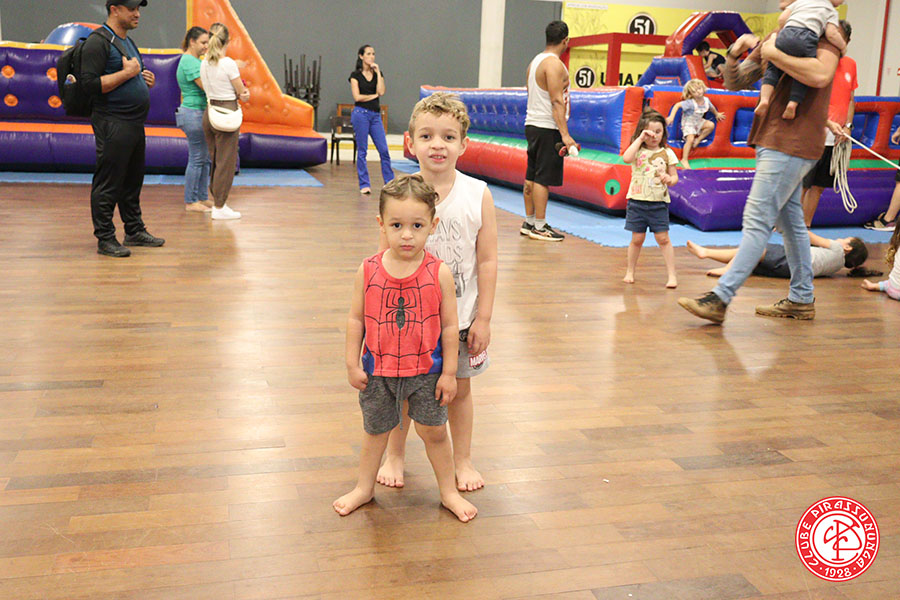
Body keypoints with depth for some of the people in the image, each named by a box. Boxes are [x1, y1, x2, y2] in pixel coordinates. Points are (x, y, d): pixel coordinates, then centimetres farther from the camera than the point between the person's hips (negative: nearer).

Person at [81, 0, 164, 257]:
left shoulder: (128, 42, 20)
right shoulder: (97, 42, -10)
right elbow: (90, 84, -19)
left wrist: (145, 81, 9)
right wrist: (127, 73, -19)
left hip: (135, 124, 9)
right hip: (112, 124, -9)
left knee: (133, 181, 16)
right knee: (108, 183, -4)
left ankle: (135, 231, 26)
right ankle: (105, 239, 1)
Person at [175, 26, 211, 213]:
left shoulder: (194, 60, 17)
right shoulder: (189, 61, -15)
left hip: (200, 114, 10)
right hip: (194, 114, -10)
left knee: (205, 159, 12)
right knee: (197, 159, -5)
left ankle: (202, 198, 19)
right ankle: (190, 202, 2)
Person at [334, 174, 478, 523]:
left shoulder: (439, 273, -13)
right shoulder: (368, 271, -10)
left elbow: (450, 326, -7)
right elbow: (356, 319, -1)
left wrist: (449, 372, -6)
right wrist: (353, 364, -1)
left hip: (426, 370, -1)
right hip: (378, 368, 2)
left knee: (433, 431, 11)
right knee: (375, 430, 19)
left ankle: (448, 491, 32)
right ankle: (364, 488, 41)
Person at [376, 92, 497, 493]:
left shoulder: (478, 195, -7)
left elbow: (487, 261, -3)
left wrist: (483, 317, -4)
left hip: (459, 318, 1)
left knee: (460, 388, 14)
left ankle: (462, 460, 34)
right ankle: (395, 457, 36)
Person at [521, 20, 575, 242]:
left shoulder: (535, 61, 15)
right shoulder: (554, 64, -14)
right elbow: (557, 101, -20)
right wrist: (565, 134, -22)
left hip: (532, 124, 9)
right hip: (547, 128, -9)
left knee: (532, 176, 12)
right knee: (543, 178, -5)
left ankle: (529, 223, 19)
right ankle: (539, 227, -1)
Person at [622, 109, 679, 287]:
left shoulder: (667, 153, 4)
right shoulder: (637, 150, 1)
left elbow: (675, 177, 8)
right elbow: (626, 159, -22)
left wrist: (670, 179, -16)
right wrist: (640, 139, -17)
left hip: (659, 202, 0)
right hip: (637, 201, 0)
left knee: (663, 239, -2)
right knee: (637, 239, 6)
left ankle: (672, 275, 3)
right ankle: (630, 272, 22)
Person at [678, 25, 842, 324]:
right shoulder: (777, 37, 18)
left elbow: (820, 75, -27)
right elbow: (734, 82, 17)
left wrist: (773, 54, -19)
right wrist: (734, 54, -3)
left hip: (790, 145, -9)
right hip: (772, 142, 9)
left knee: (757, 221, -12)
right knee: (790, 222, 13)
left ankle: (720, 299, -14)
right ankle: (801, 300, 23)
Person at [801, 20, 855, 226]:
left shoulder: (851, 64, 10)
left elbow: (850, 99, 15)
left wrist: (847, 126, 2)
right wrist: (829, 123, -21)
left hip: (838, 138, 6)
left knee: (818, 186, 10)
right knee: (802, 185, -3)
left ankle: (805, 227, 19)